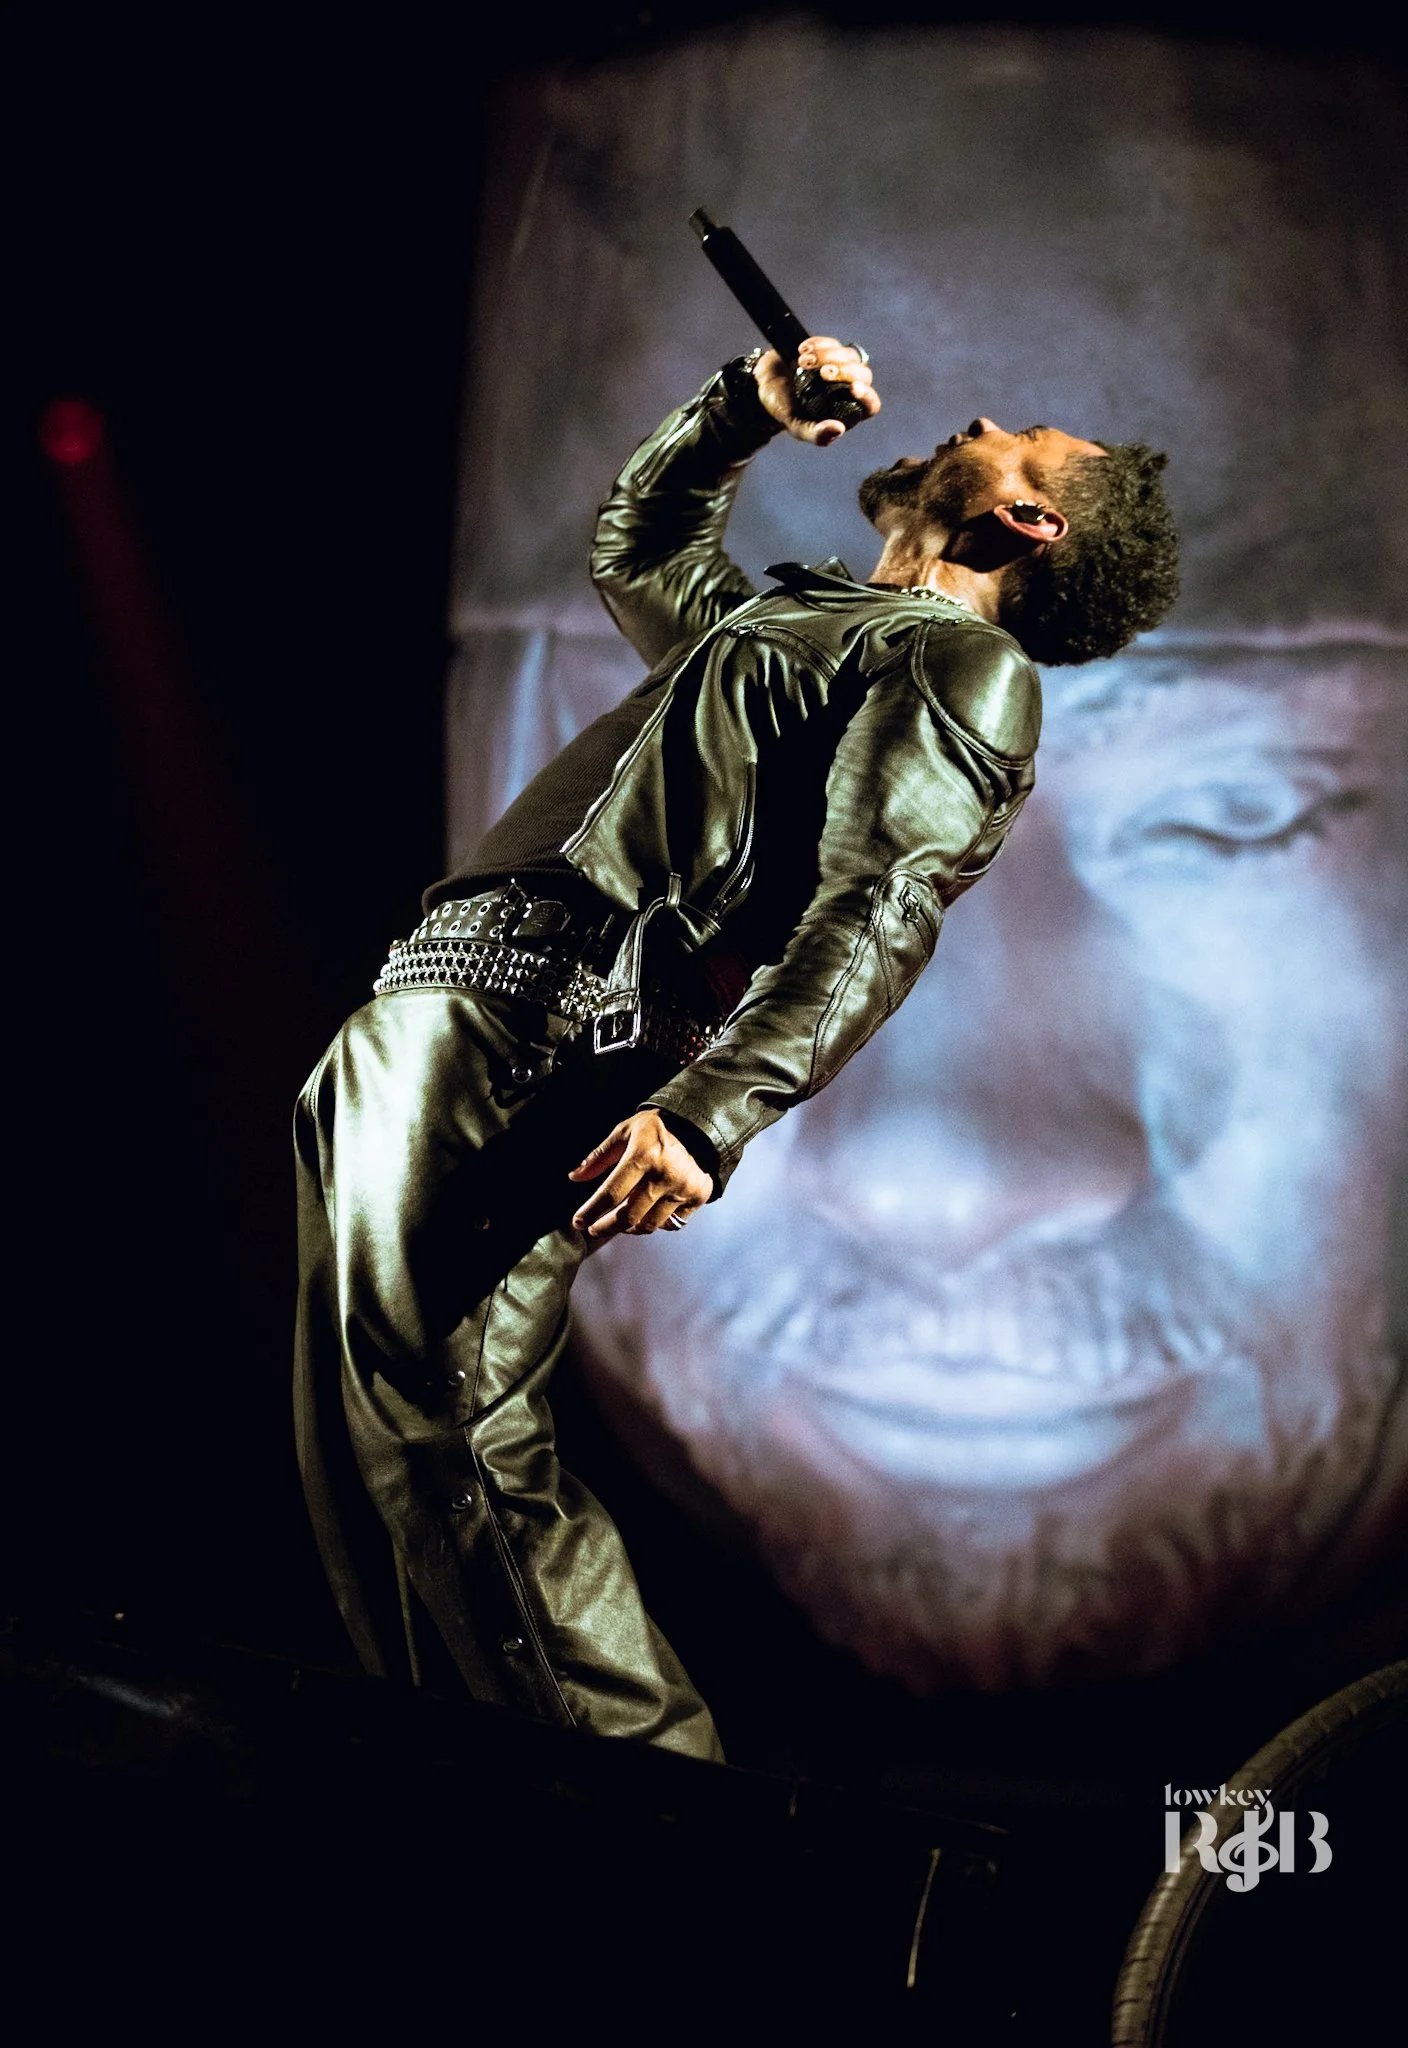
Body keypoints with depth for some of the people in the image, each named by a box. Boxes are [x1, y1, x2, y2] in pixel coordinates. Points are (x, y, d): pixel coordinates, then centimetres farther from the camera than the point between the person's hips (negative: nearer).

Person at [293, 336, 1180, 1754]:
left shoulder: (966, 662, 1)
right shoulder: (787, 609, 30)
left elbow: (878, 909, -15)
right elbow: (635, 547, 49)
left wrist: (710, 1109, -29)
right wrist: (751, 408, 34)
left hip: (537, 1029, -10)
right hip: (445, 996, 10)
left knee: (441, 1435, -18)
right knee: (368, 1432, 8)